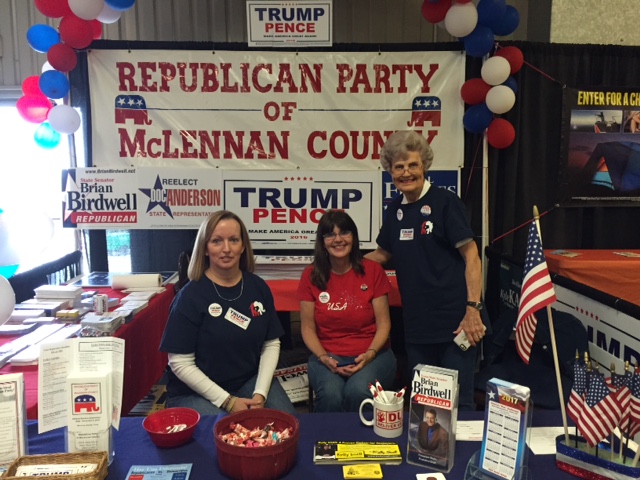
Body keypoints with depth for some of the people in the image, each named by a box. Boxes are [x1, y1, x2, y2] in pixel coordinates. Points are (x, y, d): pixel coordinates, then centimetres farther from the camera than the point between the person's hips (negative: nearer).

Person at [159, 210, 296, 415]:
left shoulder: (258, 287, 0)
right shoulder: (190, 295, -13)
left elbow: (271, 344, 3)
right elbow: (180, 364, -13)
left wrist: (260, 393, -10)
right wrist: (227, 401, -17)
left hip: (250, 381, 4)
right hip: (196, 392, -3)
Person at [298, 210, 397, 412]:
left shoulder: (372, 271, 2)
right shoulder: (311, 276, 4)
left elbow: (383, 323, 1)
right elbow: (308, 328, 4)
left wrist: (370, 354, -15)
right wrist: (324, 358, -12)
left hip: (371, 354, 0)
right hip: (328, 356, 1)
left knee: (359, 391, -31)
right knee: (330, 394, -30)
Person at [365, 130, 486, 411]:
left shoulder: (445, 202, -8)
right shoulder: (395, 209, 9)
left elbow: (471, 255, -11)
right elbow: (382, 254, 21)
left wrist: (473, 309, -18)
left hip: (453, 323, -5)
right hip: (416, 325, 6)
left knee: (458, 402, 3)